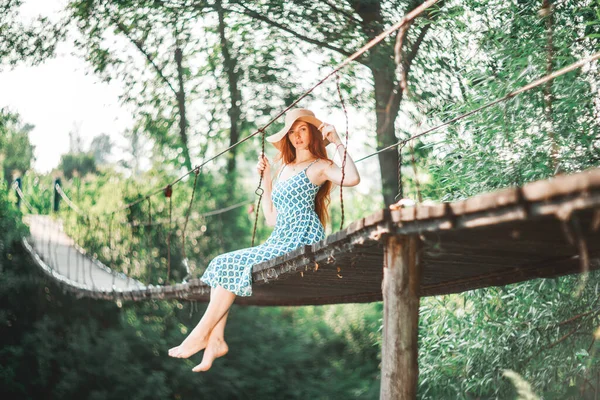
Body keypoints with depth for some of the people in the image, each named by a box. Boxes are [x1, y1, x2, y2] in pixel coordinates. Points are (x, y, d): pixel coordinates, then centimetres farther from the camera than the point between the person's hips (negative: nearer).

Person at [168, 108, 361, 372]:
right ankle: (216, 339, -15)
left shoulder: (319, 166, -1)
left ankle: (202, 334, -10)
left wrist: (337, 142, -17)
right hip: (279, 241, 8)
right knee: (222, 264, -8)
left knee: (233, 266, -18)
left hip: (302, 243, -8)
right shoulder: (285, 169, 23)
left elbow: (352, 179, -25)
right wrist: (266, 178, 19)